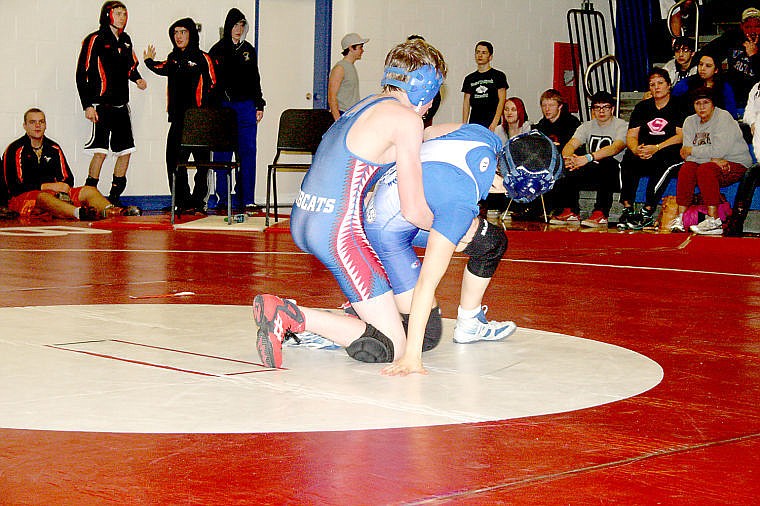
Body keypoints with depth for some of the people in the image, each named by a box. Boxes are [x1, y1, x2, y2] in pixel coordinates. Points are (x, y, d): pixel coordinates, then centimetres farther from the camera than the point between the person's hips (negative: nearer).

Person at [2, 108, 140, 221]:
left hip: (55, 193, 6)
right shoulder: (15, 150, -2)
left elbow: (68, 178, 17)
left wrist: (63, 188, -9)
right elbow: (12, 185, -11)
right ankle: (79, 213, -69)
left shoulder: (54, 148, 17)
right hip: (23, 197, -6)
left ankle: (109, 211, -47)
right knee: (44, 198, -40)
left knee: (89, 190, -13)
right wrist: (47, 186, -17)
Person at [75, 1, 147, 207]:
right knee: (100, 151, -14)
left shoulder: (125, 40, 14)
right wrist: (87, 105, -14)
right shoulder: (95, 40, -7)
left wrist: (137, 78, 8)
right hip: (101, 103, -7)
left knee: (126, 150, 6)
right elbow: (82, 73, -9)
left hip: (121, 104, 7)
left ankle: (114, 196, 16)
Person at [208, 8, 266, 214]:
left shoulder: (248, 50, 14)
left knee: (248, 153, -1)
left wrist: (259, 105, 14)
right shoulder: (217, 50, 3)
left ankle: (248, 200, 3)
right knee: (222, 154, -1)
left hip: (246, 106, 3)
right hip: (223, 106, -3)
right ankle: (221, 199, 4)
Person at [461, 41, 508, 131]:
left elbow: (501, 101, -2)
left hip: (491, 121, -4)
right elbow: (466, 103, 15)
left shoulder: (498, 76, 5)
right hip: (473, 122, 4)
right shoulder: (469, 78, 17)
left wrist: (495, 123, -13)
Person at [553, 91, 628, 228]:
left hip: (611, 174, -4)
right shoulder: (587, 126, 12)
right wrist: (568, 158, -32)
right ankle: (570, 212, -10)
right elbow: (571, 145, -4)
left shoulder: (621, 126, -5)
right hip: (591, 173, 5)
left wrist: (588, 158, -42)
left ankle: (600, 214, -37)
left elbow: (615, 148, -26)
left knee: (608, 162, -38)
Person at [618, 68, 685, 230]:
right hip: (645, 158, 4)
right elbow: (631, 136, 10)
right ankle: (627, 209, -32)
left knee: (662, 161, -37)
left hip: (672, 154, -4)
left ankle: (647, 211, -41)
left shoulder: (678, 106, 4)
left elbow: (681, 136, -7)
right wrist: (636, 149, -14)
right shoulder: (642, 107, 18)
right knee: (629, 157, -28)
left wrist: (656, 148, -19)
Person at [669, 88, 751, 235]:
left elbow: (719, 149, -21)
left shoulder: (724, 118, -9)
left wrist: (692, 150, -11)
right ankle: (680, 218, -25)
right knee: (686, 169, -23)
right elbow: (687, 155, -2)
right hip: (712, 163, 5)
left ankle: (714, 221, -35)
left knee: (705, 169, -32)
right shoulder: (690, 122, 9)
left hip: (736, 164, -5)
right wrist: (713, 158, -18)